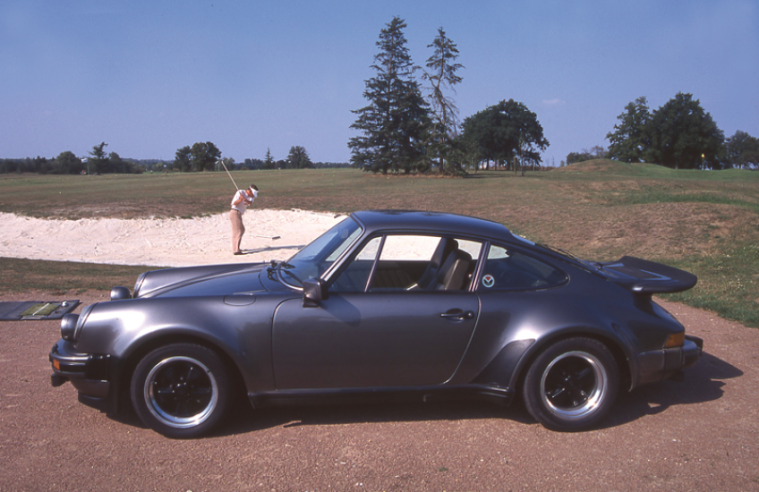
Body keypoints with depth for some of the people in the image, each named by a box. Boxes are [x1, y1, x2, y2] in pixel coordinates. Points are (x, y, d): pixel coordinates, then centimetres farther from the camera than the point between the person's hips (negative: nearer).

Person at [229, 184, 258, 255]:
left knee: (242, 230, 22)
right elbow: (234, 203, -17)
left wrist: (245, 200, -36)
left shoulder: (251, 196, 9)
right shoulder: (240, 192, -9)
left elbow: (251, 203, -15)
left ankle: (235, 248, 35)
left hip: (238, 214, 9)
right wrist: (240, 199, -36)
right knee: (238, 231, -16)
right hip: (235, 213, -9)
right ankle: (236, 251, -22)